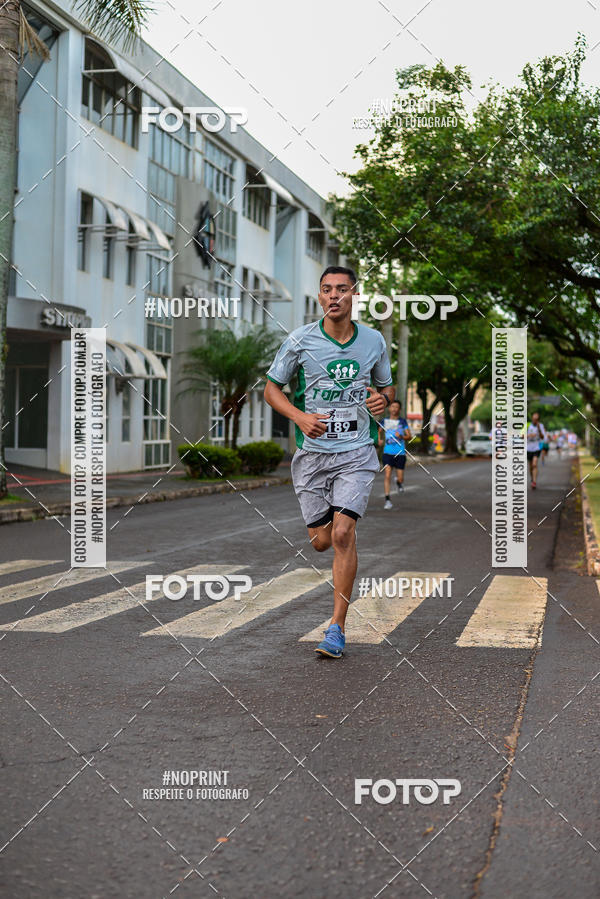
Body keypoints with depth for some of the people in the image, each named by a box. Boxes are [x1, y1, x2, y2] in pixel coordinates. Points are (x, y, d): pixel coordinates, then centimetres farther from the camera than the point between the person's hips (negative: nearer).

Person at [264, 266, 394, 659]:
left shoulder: (374, 341, 3)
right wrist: (300, 417, -13)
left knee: (343, 534, -14)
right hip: (313, 452, 1)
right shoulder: (300, 340, -3)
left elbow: (386, 386, 19)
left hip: (357, 452, 0)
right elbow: (272, 389, 5)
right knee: (322, 541, 2)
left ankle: (337, 628, -5)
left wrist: (382, 399, -5)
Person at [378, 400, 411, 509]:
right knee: (387, 475, -13)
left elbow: (409, 436, 0)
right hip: (388, 452, 1)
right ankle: (387, 500, -9)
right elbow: (380, 431, 26)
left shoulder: (403, 421, 1)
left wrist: (402, 437, -19)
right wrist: (380, 439, 9)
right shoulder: (385, 421, 7)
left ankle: (399, 482, 40)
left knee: (400, 479, 3)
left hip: (400, 453, 0)